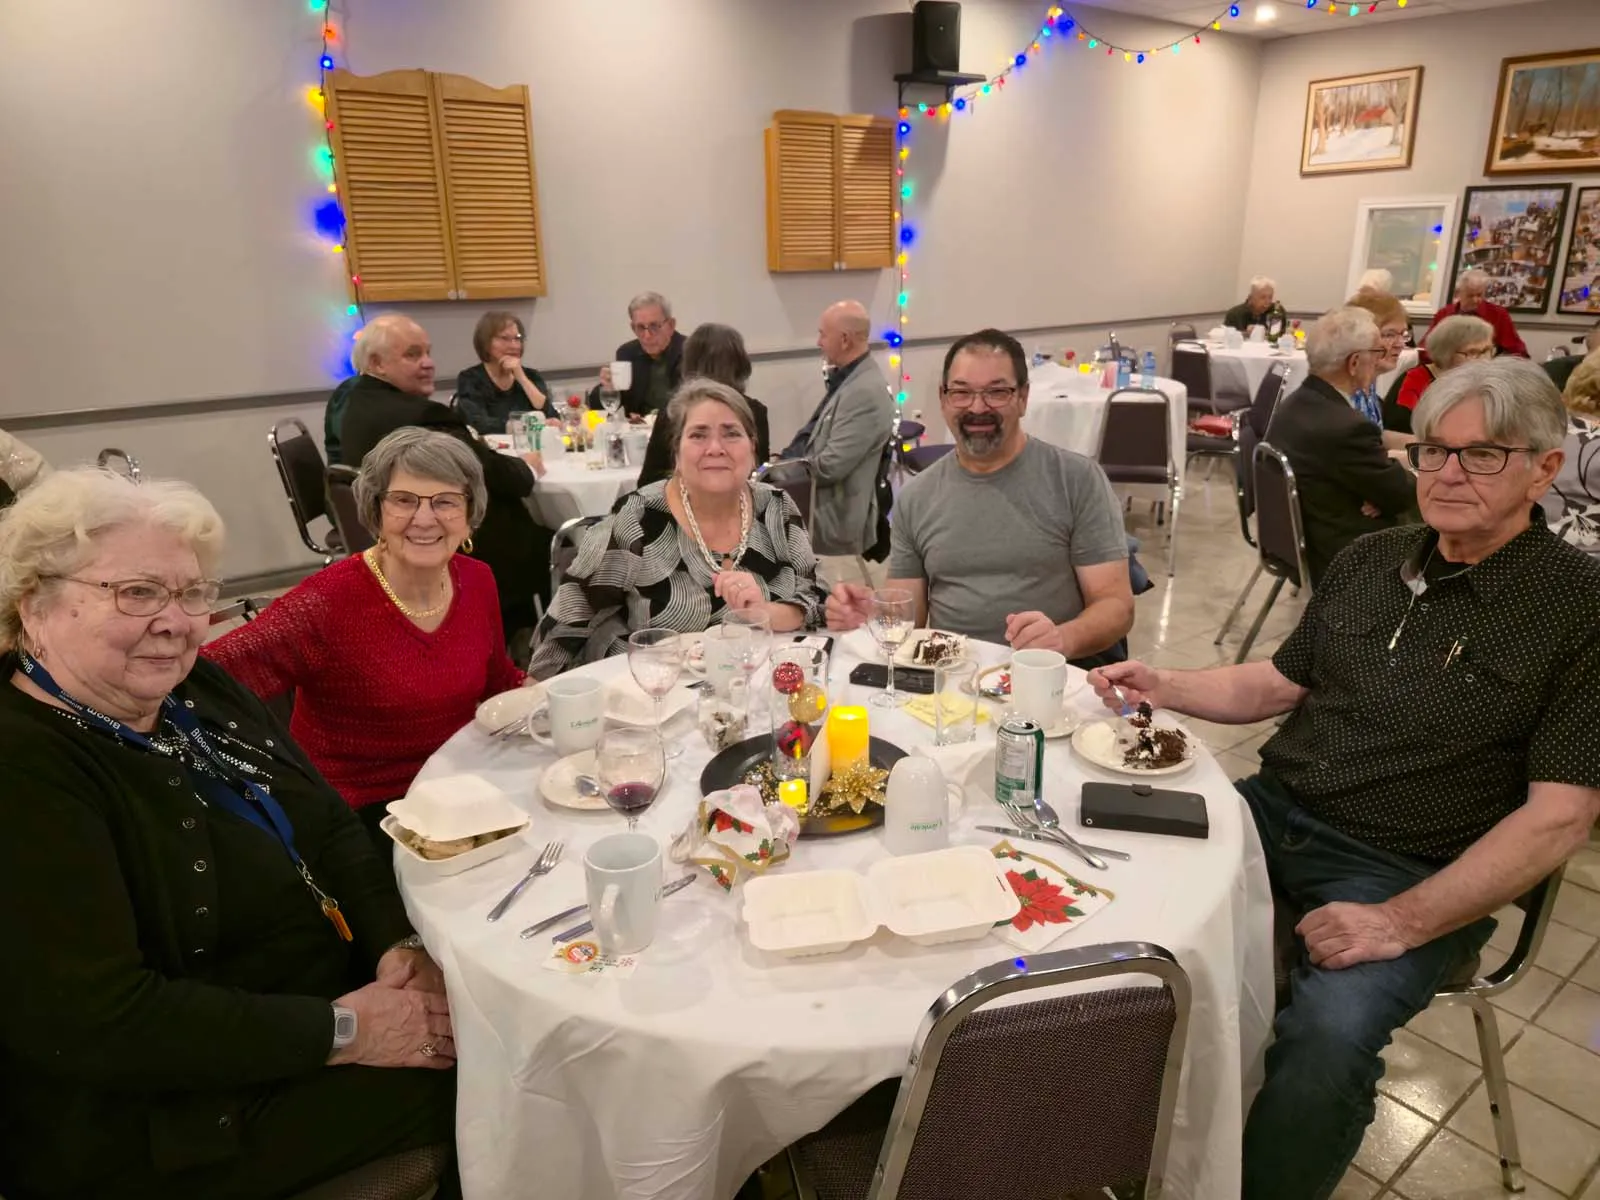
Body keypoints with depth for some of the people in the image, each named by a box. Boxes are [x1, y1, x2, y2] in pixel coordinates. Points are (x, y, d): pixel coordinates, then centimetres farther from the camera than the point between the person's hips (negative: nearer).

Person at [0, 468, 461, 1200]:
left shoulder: (195, 689, 3)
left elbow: (328, 825, 6)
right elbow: (91, 1020, -28)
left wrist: (396, 943, -11)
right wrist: (343, 1031, -24)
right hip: (171, 1113, -7)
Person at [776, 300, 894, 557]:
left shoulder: (866, 392, -24)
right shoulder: (844, 378, 9)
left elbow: (830, 466, -26)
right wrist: (781, 459, 3)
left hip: (837, 525, -10)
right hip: (821, 512, 10)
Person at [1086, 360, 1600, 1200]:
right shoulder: (1368, 560, 8)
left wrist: (1404, 922, -21)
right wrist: (1163, 687, 0)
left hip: (1411, 875, -5)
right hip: (1276, 812, 6)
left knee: (1328, 1037, -31)